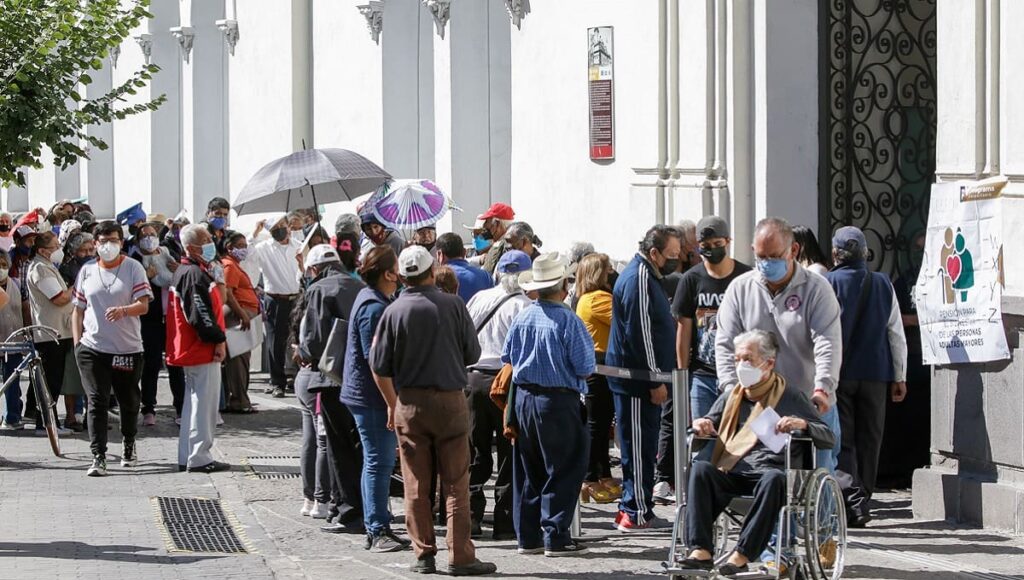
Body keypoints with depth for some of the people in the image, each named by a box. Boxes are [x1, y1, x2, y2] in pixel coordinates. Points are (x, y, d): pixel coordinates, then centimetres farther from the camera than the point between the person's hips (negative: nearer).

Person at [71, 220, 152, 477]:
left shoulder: (133, 268, 0)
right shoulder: (87, 271, 8)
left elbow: (144, 305, -9)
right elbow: (78, 310, 13)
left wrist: (123, 311, -29)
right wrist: (77, 343, 4)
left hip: (128, 348, -1)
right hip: (93, 348, 1)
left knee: (129, 401, 12)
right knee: (97, 402, -8)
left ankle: (129, 445, 36)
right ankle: (98, 457, -11)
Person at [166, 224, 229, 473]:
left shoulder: (183, 272, 16)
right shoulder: (194, 275, -17)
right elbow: (201, 313, -23)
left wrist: (216, 337, 17)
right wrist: (218, 339, -15)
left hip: (189, 349, 11)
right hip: (203, 350, -11)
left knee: (194, 402, 16)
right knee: (204, 403, -5)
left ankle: (187, 457, 21)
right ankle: (199, 457, -3)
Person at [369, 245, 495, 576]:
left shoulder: (393, 312, -4)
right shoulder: (453, 306, -7)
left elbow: (379, 368, -2)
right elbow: (473, 354, 0)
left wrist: (393, 404, 11)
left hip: (409, 404, 1)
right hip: (450, 400, -1)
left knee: (416, 486, 8)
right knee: (456, 484, 2)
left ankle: (424, 555, 10)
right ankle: (460, 556, 0)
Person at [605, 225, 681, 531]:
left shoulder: (647, 276, 17)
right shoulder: (638, 280, -18)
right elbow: (640, 334, -22)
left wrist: (658, 378, 23)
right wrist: (655, 382, -19)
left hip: (641, 379, 11)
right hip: (636, 380, -11)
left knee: (642, 445, 14)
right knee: (639, 445, -7)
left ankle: (634, 508, 21)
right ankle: (638, 513, -4)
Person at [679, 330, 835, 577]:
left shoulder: (791, 397, 13)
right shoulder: (731, 397, 24)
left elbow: (829, 439, 9)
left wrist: (803, 424, -12)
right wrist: (700, 425, 6)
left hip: (771, 470, -3)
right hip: (733, 472, 3)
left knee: (774, 478, -40)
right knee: (700, 468, -29)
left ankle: (742, 555, -42)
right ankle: (701, 551, -39)